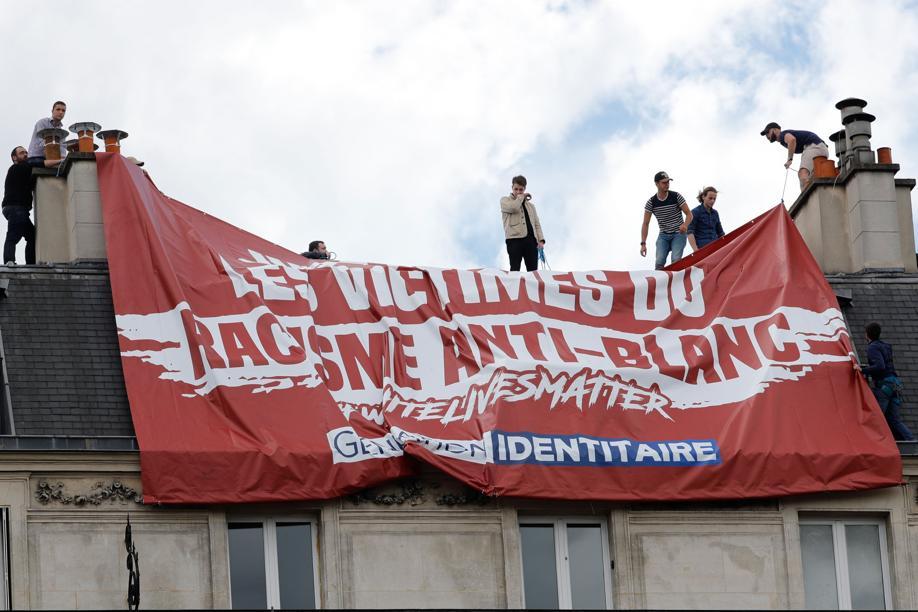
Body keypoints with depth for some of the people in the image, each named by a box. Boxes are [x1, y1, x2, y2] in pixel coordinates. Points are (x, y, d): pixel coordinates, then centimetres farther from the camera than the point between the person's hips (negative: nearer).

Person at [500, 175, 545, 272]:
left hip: (531, 239, 4)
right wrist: (521, 197, 4)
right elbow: (513, 207, -12)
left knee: (533, 270, -3)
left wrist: (541, 239, 3)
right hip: (514, 239, -4)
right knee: (515, 269, -10)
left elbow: (537, 224, 18)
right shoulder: (505, 200, 12)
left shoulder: (530, 205, 25)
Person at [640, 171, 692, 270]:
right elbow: (646, 224, -3)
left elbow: (689, 214, -6)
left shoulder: (676, 196, -10)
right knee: (659, 262, -13)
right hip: (663, 235, 2)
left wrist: (685, 225, -29)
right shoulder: (651, 202, -7)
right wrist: (643, 243, -11)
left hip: (678, 234, -2)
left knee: (676, 260, -20)